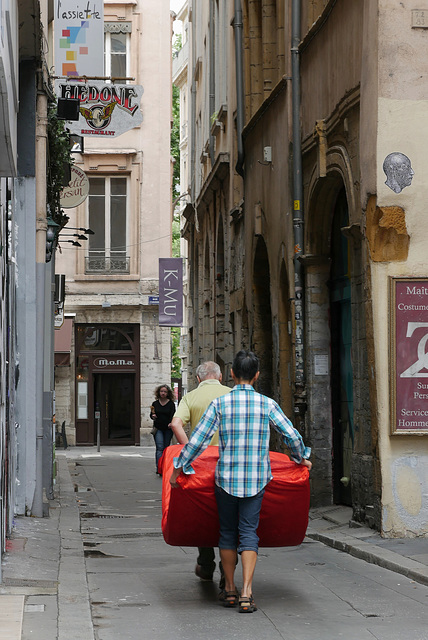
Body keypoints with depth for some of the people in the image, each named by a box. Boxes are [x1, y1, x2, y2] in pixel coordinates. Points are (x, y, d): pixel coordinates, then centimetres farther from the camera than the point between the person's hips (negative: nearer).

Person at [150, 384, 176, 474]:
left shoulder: (171, 404, 1)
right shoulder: (155, 404, 7)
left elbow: (172, 416, -4)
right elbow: (151, 415, 15)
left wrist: (171, 424, -24)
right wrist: (153, 416, -9)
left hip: (168, 429, 0)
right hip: (158, 428, 0)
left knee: (166, 449, 7)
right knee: (159, 448, -13)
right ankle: (159, 468, -22)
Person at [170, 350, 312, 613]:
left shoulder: (220, 404, -4)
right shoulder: (267, 404, -3)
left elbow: (198, 440, -5)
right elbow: (292, 436, 2)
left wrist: (179, 468, 6)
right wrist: (302, 458, 22)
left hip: (226, 477, 0)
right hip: (256, 479, 0)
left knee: (228, 531, 13)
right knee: (249, 532, 2)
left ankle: (230, 590, 19)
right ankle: (246, 592, -9)